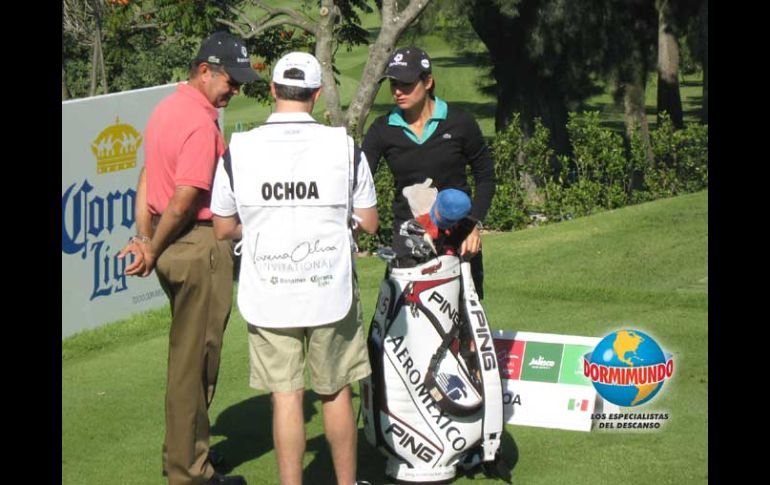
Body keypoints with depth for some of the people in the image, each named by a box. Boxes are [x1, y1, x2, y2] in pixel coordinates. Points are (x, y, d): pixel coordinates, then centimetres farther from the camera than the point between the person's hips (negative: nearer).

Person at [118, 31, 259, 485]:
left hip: (172, 246, 9)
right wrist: (154, 251, -9)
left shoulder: (166, 109, 12)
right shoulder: (202, 124, -19)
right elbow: (184, 200, -20)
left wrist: (145, 238, 7)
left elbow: (148, 176, 12)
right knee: (194, 360, -1)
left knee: (187, 354, 19)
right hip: (200, 247, -9)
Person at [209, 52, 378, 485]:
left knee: (285, 396, 5)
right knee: (336, 393, 14)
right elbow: (368, 222, 0)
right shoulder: (344, 147, -7)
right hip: (331, 288, 0)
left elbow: (224, 228, 2)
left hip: (268, 293, 0)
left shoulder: (239, 151, -5)